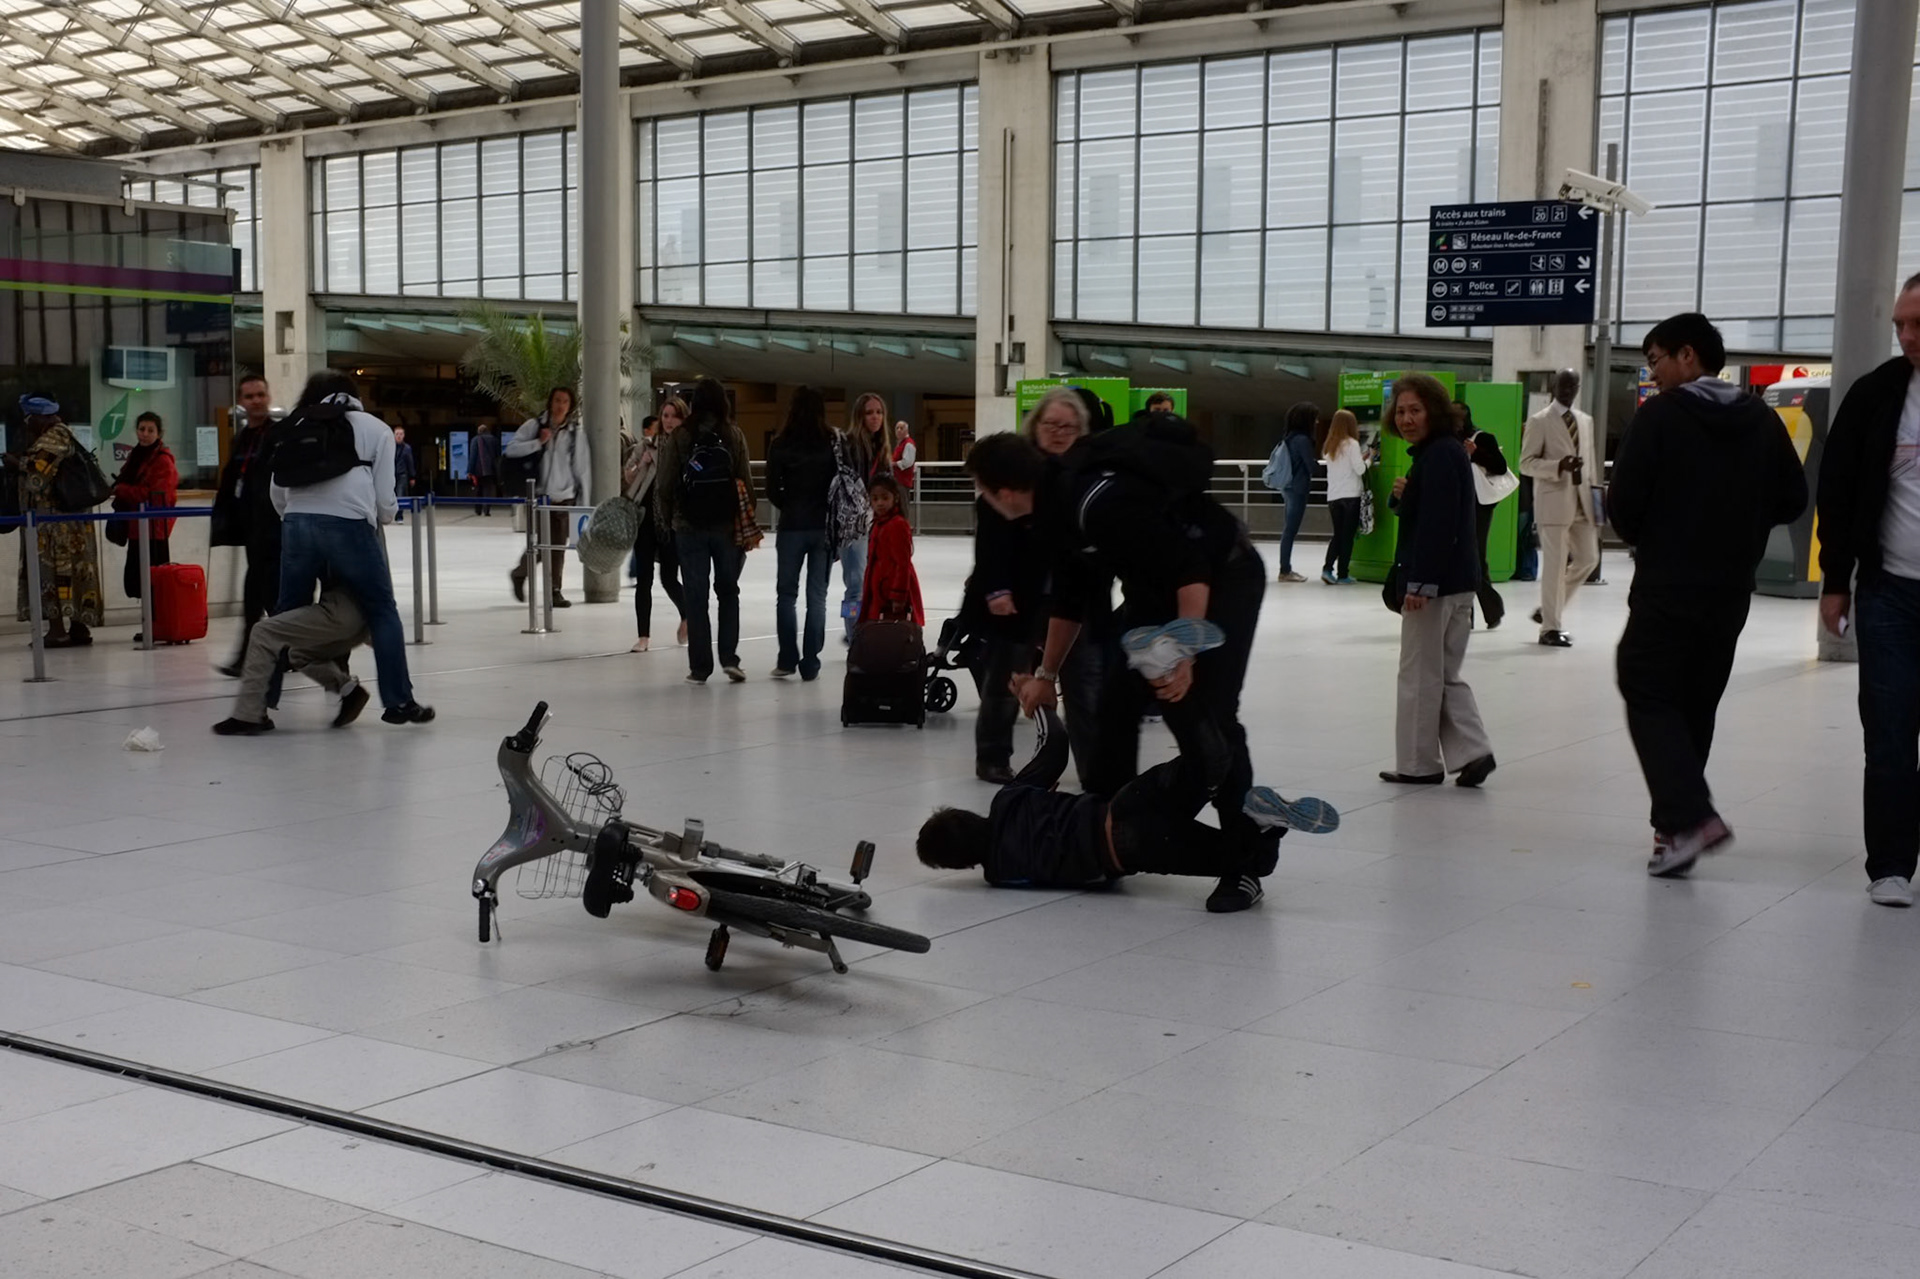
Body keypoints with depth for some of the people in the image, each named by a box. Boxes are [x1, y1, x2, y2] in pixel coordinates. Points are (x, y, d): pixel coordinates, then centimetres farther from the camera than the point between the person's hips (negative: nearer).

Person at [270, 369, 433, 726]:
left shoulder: (298, 427, 22)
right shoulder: (376, 429, 15)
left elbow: (278, 491, 16)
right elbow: (384, 496, 8)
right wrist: (388, 515, 30)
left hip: (298, 523, 3)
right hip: (348, 525, -3)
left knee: (287, 614, 14)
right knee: (382, 611, 9)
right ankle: (398, 702, 9)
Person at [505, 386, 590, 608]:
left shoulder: (576, 432, 4)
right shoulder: (534, 425, 1)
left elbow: (582, 469, 5)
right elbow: (511, 449, -4)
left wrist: (583, 502, 2)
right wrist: (539, 442, -15)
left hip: (564, 497, 2)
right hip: (538, 495, -2)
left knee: (558, 546, 3)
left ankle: (554, 591, 12)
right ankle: (520, 573, 19)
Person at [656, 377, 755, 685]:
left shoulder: (678, 438, -4)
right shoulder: (734, 436, -2)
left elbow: (665, 484, -4)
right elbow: (746, 481, -2)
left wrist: (665, 518, 9)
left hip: (689, 527, -1)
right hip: (728, 525, 1)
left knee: (696, 596, 6)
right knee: (728, 591, 14)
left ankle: (699, 667, 7)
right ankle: (729, 657, 3)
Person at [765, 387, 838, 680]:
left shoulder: (781, 444, -5)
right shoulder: (833, 442, -4)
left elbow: (772, 490, -4)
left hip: (792, 526, -1)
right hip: (825, 526, 1)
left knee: (786, 593, 11)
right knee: (817, 596, 6)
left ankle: (787, 659, 6)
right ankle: (810, 664, 5)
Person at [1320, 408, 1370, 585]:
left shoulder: (1329, 447, 11)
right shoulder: (1351, 444, -8)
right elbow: (1359, 469, -10)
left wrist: (1360, 458, 19)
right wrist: (1368, 460, 9)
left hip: (1333, 496, 6)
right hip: (1351, 495, -6)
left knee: (1338, 535, 12)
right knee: (1348, 535, 1)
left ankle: (1327, 568, -4)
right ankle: (1342, 575, 2)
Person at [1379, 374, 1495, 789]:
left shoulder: (1440, 455, -16)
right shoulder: (1443, 452, 17)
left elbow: (1438, 523, -23)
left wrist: (1421, 583, -25)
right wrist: (1405, 494, 6)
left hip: (1437, 583, -11)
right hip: (1457, 582, 11)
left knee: (1420, 675, 1)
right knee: (1444, 675, 14)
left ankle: (1419, 764, 10)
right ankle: (1472, 751, 6)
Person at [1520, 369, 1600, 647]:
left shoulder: (1586, 421, 16)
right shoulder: (1539, 421, -2)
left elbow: (1591, 460, 20)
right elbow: (1526, 463, -7)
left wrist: (1594, 493, 14)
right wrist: (1559, 465, -21)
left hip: (1582, 501, 6)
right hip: (1554, 501, -6)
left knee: (1588, 558, 4)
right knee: (1555, 565, -6)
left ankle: (1548, 609, 21)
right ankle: (1552, 627, 3)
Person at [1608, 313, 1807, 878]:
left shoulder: (1660, 415, -10)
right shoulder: (1763, 420, 7)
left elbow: (1622, 503, -13)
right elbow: (1791, 500, 8)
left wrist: (1643, 539, 7)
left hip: (1666, 587, -6)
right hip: (1732, 591, 6)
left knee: (1649, 694, -1)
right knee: (1696, 704, 15)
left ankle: (1688, 817, -17)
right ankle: (1677, 824, 18)